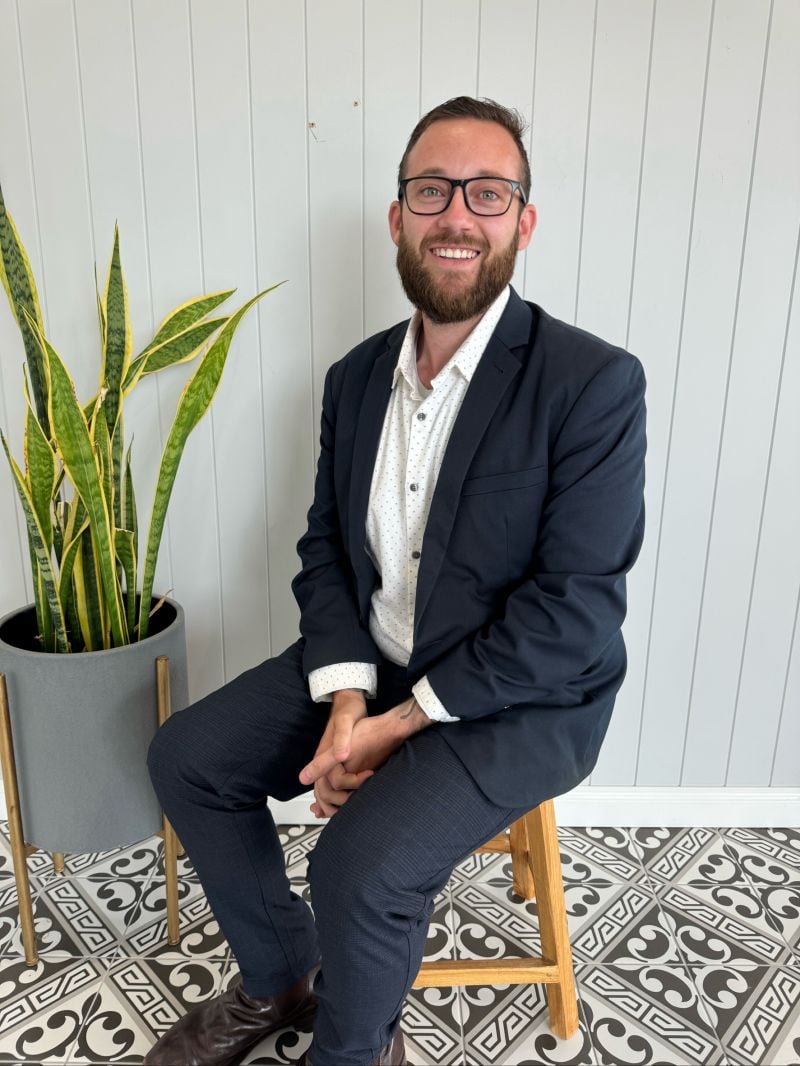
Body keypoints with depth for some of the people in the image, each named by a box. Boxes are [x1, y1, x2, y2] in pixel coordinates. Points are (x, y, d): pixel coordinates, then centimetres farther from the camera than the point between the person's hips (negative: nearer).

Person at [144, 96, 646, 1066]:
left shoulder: (594, 384, -16)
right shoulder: (356, 376, 3)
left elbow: (576, 608, -20)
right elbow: (325, 545, 5)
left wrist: (400, 723, -19)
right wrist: (345, 697, -11)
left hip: (526, 694, -6)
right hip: (370, 660, 6)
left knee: (363, 862, -24)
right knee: (186, 755, 0)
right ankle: (280, 979, 23)